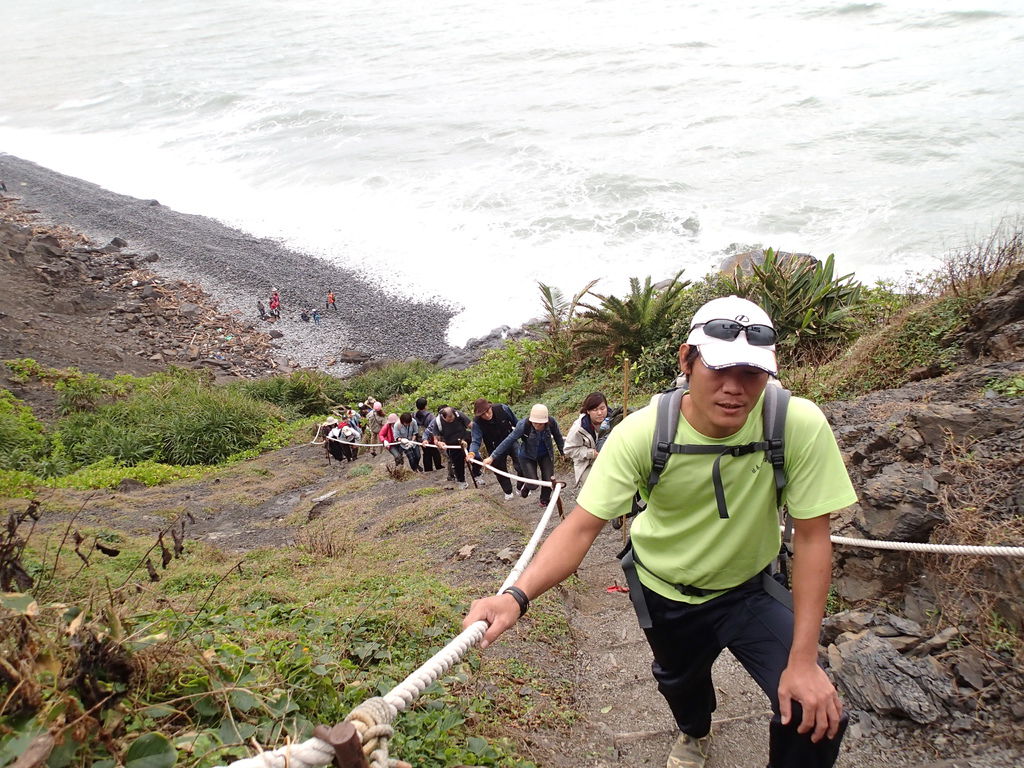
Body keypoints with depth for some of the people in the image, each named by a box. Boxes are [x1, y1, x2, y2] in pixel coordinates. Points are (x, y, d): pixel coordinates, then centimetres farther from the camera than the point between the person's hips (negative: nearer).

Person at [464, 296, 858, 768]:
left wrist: (803, 659, -23)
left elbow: (812, 536, -22)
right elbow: (581, 527, -30)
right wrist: (517, 596, -47)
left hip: (748, 588, -1)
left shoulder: (800, 425, -30)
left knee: (817, 716, -19)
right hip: (664, 591, 1)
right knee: (678, 679, 28)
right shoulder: (642, 433, -29)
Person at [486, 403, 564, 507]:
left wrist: (564, 452, 12)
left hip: (546, 455, 2)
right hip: (528, 456, -2)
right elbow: (509, 440, -29)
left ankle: (545, 500, 32)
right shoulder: (524, 425, -33)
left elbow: (558, 438, -4)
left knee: (549, 480, 0)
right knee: (532, 484, -7)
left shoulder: (552, 423, -25)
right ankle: (526, 486, 32)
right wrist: (492, 457, -28)